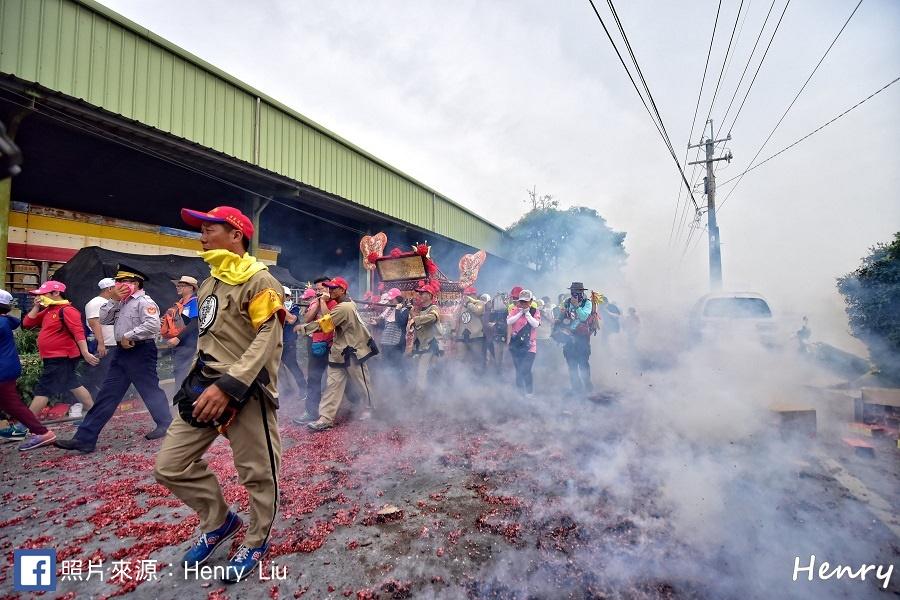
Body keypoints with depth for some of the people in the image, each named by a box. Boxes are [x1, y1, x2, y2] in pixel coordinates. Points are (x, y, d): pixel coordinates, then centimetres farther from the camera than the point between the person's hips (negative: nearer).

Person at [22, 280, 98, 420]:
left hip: (61, 358, -10)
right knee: (73, 385, 14)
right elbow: (27, 324, 14)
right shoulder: (48, 311, 13)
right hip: (55, 358, 10)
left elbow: (78, 332, -25)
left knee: (42, 390, -5)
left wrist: (85, 353, -32)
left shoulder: (67, 310, -16)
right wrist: (36, 307, 3)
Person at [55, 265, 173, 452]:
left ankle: (166, 424, 20)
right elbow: (103, 319, 9)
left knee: (150, 390, 2)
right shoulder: (121, 302, 17)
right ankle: (84, 438, 14)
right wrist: (113, 300, 0)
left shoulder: (144, 302, -13)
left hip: (140, 351, -9)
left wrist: (128, 336, -20)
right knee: (107, 394, 10)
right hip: (122, 352, 9)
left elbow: (153, 325, -27)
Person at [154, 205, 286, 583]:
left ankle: (256, 542, 29)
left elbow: (268, 340, -19)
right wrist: (199, 378, 18)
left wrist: (228, 386, -26)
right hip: (206, 387, 9)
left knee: (257, 473, 4)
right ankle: (220, 522, 32)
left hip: (246, 390, -8)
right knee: (170, 466, 11)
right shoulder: (208, 284, 17)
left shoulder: (258, 281, -10)